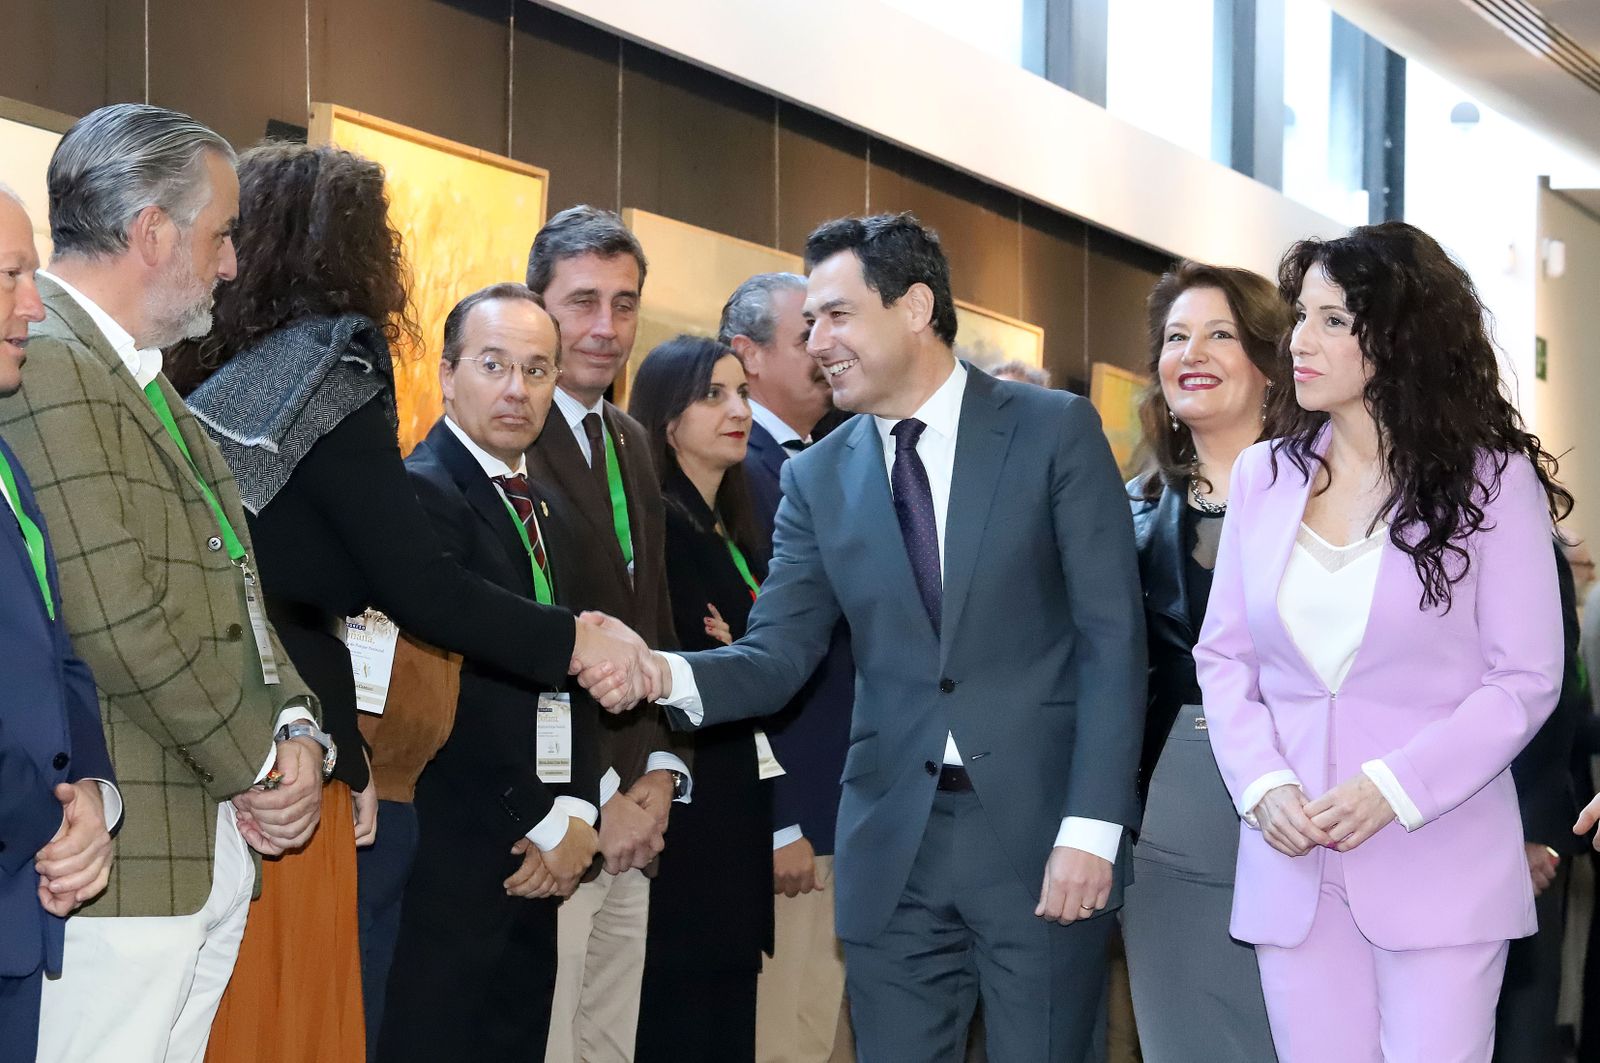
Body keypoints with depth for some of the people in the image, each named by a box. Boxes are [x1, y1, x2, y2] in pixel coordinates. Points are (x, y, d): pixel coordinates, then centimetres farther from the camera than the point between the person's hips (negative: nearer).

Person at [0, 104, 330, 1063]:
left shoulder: (145, 380, 19)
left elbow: (231, 584, 19)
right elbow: (123, 623, -21)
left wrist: (297, 727, 1)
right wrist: (260, 764, -8)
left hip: (215, 846, 9)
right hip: (123, 862, -9)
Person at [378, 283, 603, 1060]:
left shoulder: (546, 509, 16)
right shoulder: (417, 492, -11)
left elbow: (573, 680, 14)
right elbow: (447, 694, -16)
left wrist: (575, 815, -2)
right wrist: (541, 825, -11)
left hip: (534, 863, 8)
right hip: (451, 859, -8)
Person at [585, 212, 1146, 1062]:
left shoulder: (1054, 431, -2)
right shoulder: (818, 478, 8)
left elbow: (1112, 638, -6)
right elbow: (776, 659, 4)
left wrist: (1091, 828, -13)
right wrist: (667, 672, -17)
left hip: (1039, 831, -3)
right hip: (894, 847, 3)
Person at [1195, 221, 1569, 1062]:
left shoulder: (1491, 479, -3)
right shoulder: (1262, 477, 8)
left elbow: (1526, 678, -5)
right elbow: (1223, 657, 9)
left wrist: (1395, 788, -16)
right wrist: (1262, 786, -8)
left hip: (1439, 865, -3)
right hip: (1291, 861, 3)